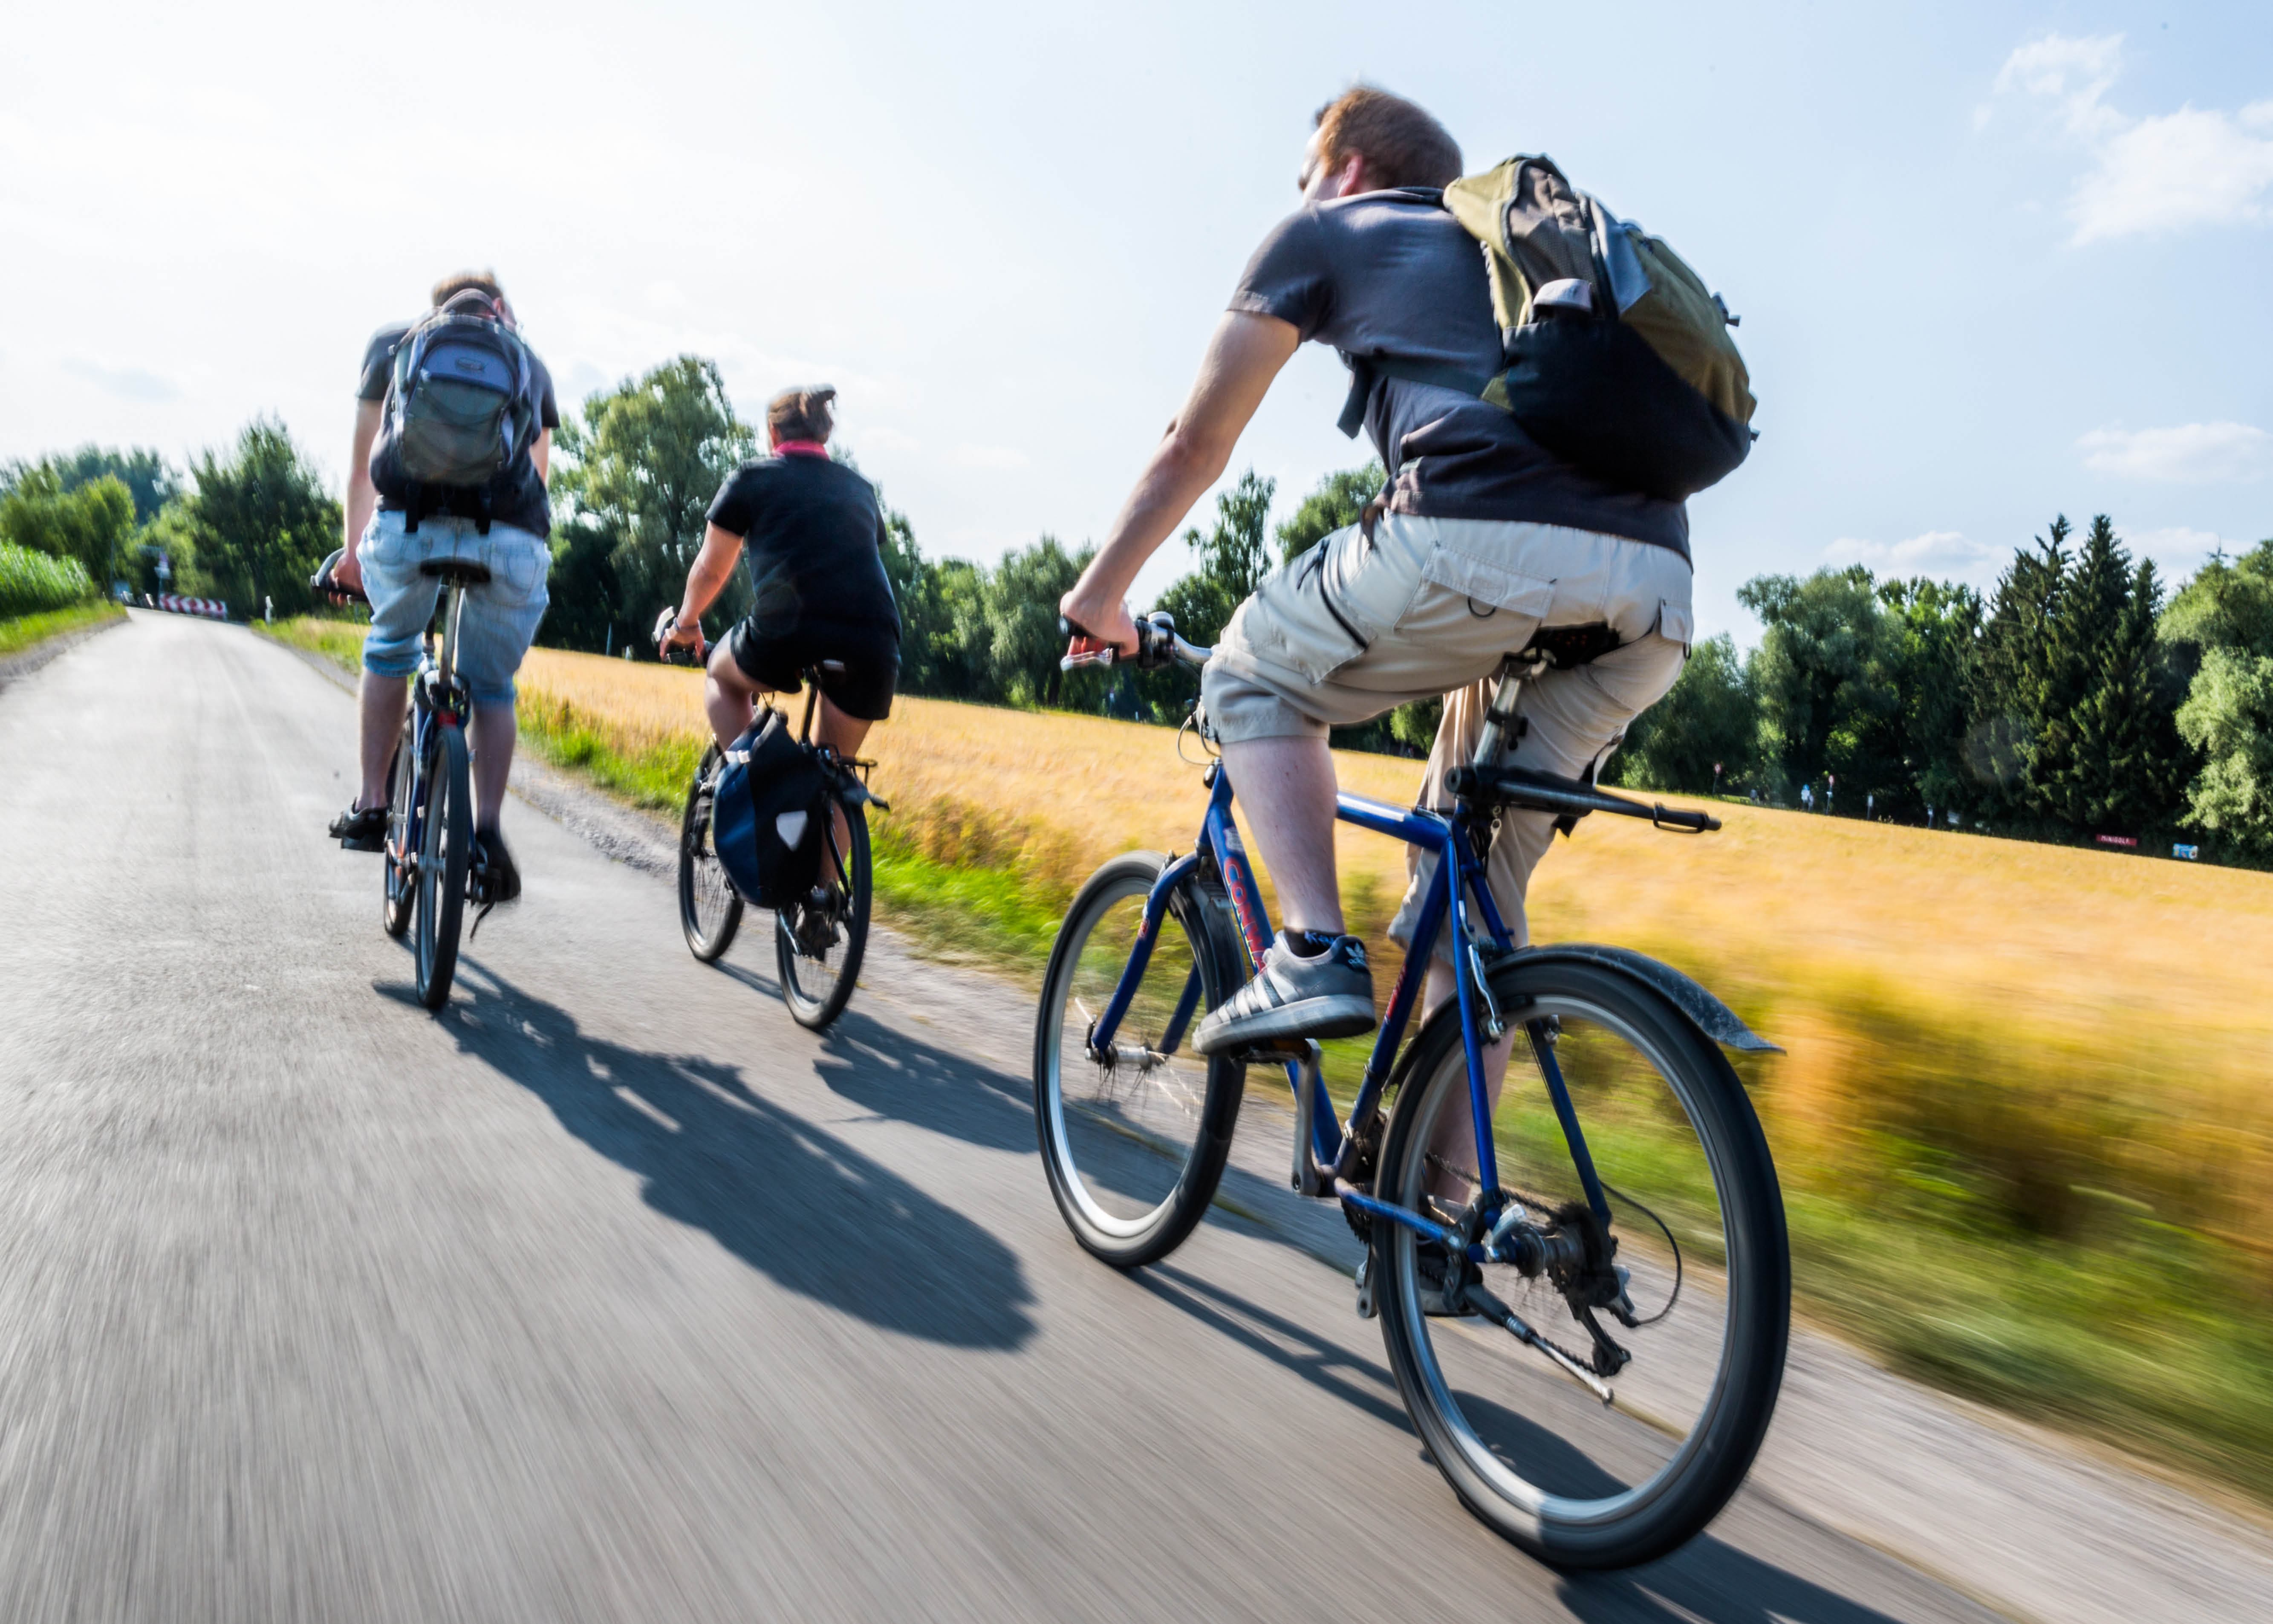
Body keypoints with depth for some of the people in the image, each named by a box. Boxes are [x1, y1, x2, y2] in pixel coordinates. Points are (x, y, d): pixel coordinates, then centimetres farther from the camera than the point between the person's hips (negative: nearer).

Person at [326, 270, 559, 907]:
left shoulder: (393, 340, 28)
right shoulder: (529, 362, 29)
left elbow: (362, 466, 33)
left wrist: (353, 549, 45)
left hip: (410, 526, 0)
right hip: (511, 539, 0)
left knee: (389, 648, 28)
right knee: (492, 687, 19)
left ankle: (370, 807, 25)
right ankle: (488, 832, 6)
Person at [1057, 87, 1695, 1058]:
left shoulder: (1325, 233, 21)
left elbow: (1195, 448, 23)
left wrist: (1097, 595, 36)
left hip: (1483, 540, -6)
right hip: (1656, 595, 7)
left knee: (1255, 675, 17)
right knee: (1475, 886, 19)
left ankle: (1313, 955, 0)